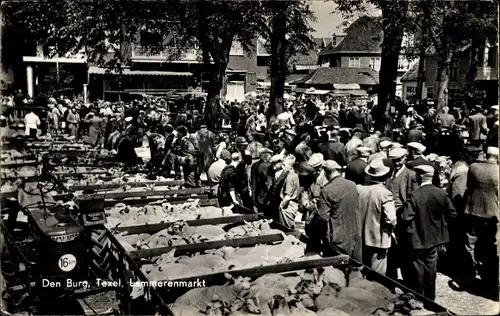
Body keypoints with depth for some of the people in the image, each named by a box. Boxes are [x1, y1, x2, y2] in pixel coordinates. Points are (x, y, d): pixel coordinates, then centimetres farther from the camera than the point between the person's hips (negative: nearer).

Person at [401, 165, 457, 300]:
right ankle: (430, 298, 29)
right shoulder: (442, 194, -9)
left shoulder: (415, 195, -23)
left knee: (418, 268, 10)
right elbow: (452, 214, -3)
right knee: (431, 266, 17)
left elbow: (405, 217, -26)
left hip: (418, 238, -4)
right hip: (434, 237, 4)